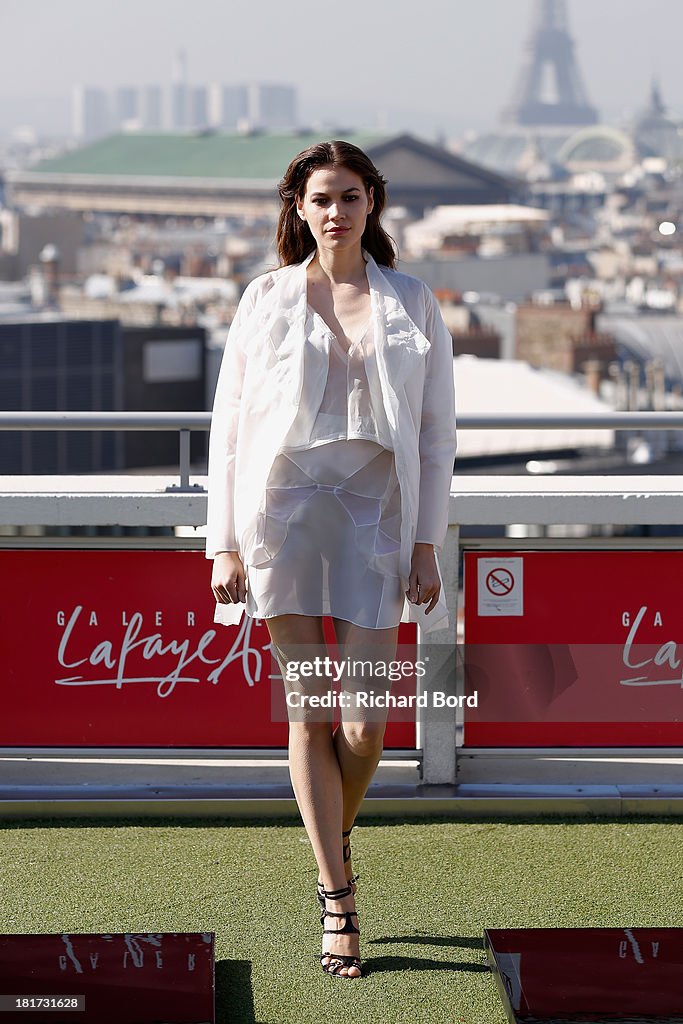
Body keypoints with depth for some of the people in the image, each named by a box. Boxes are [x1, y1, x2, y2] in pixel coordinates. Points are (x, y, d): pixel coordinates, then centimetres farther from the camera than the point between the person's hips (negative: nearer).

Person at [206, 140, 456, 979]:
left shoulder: (412, 305, 8)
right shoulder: (265, 299, 7)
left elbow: (436, 432, 8)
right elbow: (228, 425, 7)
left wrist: (426, 544, 0)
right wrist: (224, 544, 0)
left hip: (375, 512, 0)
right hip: (282, 506, 0)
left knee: (365, 725, -4)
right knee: (309, 714, -2)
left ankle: (338, 835, 27)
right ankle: (338, 900, 4)